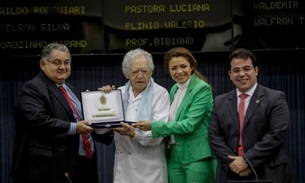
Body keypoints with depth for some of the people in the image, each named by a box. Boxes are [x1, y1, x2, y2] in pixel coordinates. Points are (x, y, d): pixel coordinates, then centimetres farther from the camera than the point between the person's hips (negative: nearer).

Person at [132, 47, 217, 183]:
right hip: (175, 157, 7)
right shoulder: (174, 89, 14)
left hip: (197, 157, -7)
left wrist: (153, 126, -19)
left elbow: (189, 124, -18)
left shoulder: (202, 89, -9)